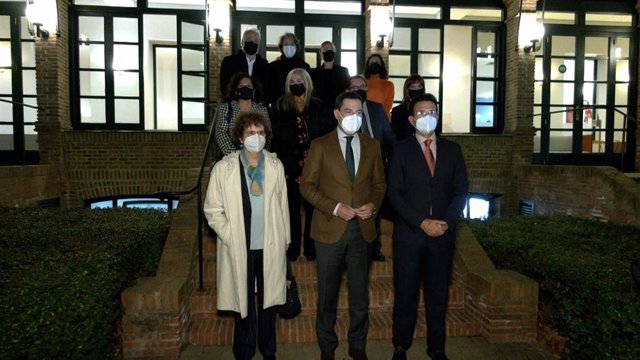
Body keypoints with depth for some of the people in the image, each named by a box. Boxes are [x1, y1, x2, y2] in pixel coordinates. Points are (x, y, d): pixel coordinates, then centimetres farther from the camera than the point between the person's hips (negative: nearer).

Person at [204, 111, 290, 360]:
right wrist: (230, 237, -10)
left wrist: (284, 238, 8)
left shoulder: (275, 166, 0)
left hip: (270, 246, 2)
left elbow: (283, 205, 6)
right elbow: (212, 210, -3)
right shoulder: (224, 168, -7)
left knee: (269, 300, 15)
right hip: (240, 248, -2)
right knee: (243, 301, 11)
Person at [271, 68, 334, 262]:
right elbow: (275, 138, -2)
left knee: (312, 207, 6)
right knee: (292, 208, 9)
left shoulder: (318, 107, 3)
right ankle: (293, 247, 22)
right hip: (290, 166, 0)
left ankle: (310, 246, 20)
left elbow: (328, 134, 0)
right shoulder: (280, 107, 2)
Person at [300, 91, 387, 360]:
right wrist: (334, 207, -16)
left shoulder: (372, 146, 6)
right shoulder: (320, 145, -3)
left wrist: (374, 205, -7)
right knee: (328, 293, 12)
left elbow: (379, 183, 12)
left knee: (360, 293, 13)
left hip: (362, 229, 3)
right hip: (329, 228, -2)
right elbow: (307, 186, -5)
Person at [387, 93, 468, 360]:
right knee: (406, 293, 7)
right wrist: (422, 223, -13)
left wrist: (447, 222, -9)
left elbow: (461, 191, 6)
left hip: (443, 233, 3)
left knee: (438, 293, 11)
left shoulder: (452, 150, 9)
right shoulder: (401, 149, 0)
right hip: (409, 233, -2)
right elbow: (394, 193, -6)